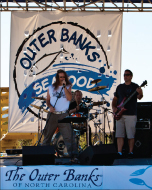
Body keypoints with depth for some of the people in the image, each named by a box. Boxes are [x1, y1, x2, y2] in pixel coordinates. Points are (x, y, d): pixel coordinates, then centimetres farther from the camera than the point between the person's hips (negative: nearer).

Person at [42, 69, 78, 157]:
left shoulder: (68, 87, 7)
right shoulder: (51, 88, 12)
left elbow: (69, 98, -9)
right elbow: (47, 100, 15)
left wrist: (64, 87, -12)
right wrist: (50, 106, -6)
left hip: (64, 115, -2)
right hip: (53, 114, 2)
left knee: (69, 136, -10)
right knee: (47, 135, 8)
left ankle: (73, 154, -10)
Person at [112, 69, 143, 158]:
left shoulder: (135, 86, 1)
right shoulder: (120, 87, 15)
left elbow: (139, 97, -13)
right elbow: (115, 98, 20)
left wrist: (140, 94, -36)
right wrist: (114, 107, 3)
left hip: (131, 114, -4)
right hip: (120, 114, 4)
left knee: (131, 135, -3)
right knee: (119, 135, 0)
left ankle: (131, 152, 8)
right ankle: (119, 153, 2)